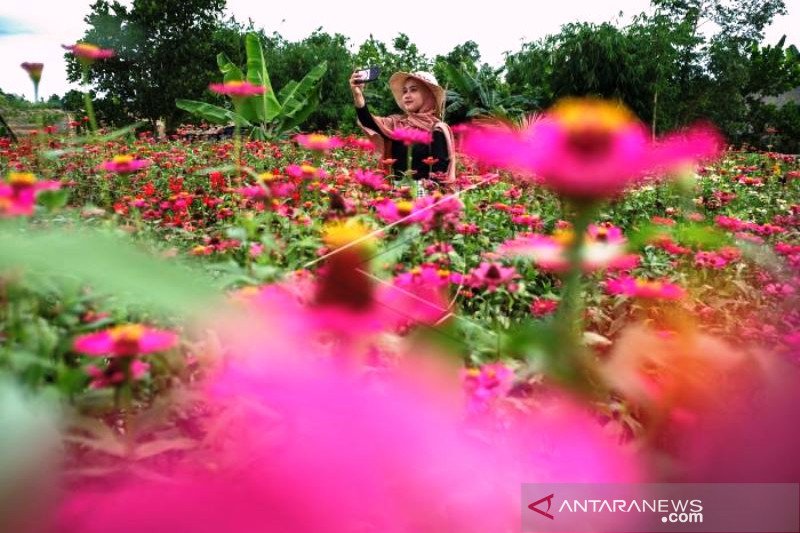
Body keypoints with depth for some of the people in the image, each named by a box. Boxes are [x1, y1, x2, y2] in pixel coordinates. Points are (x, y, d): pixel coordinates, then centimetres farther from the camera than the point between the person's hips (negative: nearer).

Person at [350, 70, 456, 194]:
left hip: (423, 192, -4)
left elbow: (441, 171, -8)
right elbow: (369, 123, -7)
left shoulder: (437, 130, -2)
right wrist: (358, 95, -21)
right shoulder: (398, 124, 10)